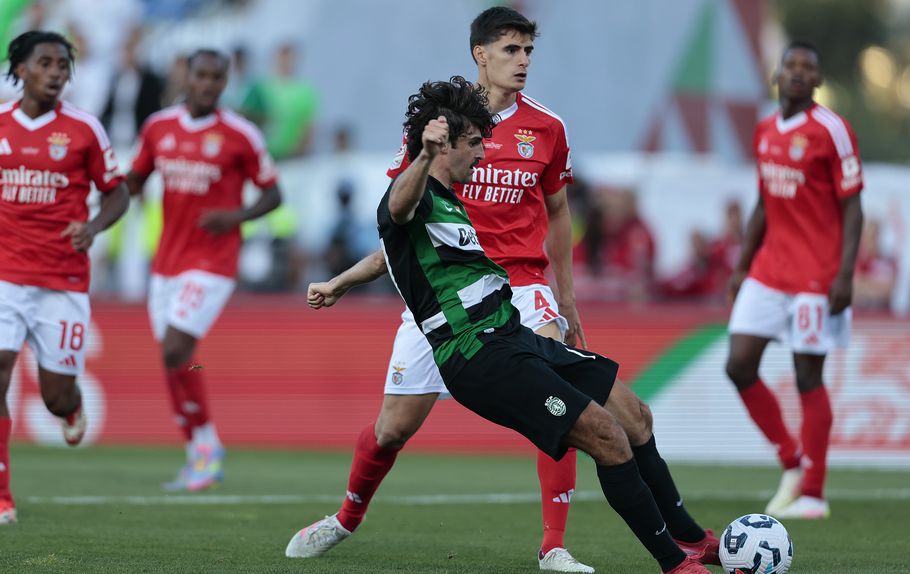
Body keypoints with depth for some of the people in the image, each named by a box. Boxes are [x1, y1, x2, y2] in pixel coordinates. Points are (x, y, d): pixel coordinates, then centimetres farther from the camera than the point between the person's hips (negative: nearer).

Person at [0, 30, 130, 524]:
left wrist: (92, 228, -13)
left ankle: (73, 408, 44)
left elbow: (117, 193, 5)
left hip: (64, 278, -1)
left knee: (56, 394, 2)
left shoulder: (83, 129, -1)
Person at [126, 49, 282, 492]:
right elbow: (134, 181, 17)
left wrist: (236, 217, -16)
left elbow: (272, 193, 1)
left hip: (211, 262, -5)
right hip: (167, 260, 5)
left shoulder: (239, 136, -6)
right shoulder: (158, 127, 6)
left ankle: (206, 444, 0)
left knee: (175, 351, -17)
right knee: (175, 359, 6)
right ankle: (200, 457, 18)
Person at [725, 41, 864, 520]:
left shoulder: (831, 131, -9)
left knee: (808, 377, -4)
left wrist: (845, 274, -17)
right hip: (768, 271, 7)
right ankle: (792, 463, 16)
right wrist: (742, 266, 16)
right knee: (739, 367, -1)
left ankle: (812, 495, 4)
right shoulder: (765, 133, 11)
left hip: (815, 276, -7)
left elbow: (852, 209, -10)